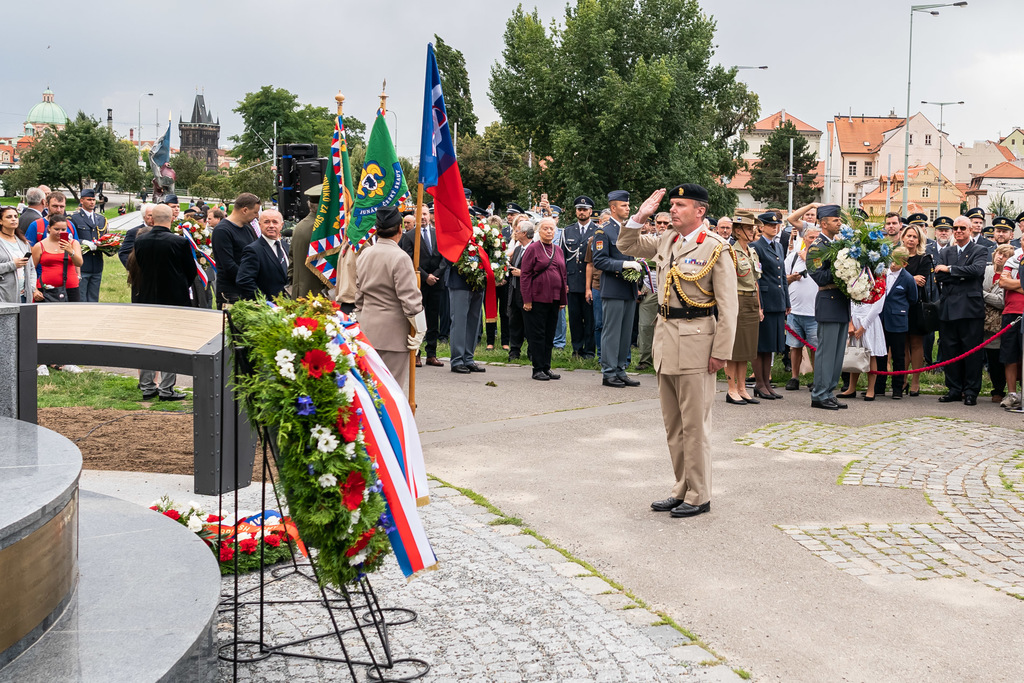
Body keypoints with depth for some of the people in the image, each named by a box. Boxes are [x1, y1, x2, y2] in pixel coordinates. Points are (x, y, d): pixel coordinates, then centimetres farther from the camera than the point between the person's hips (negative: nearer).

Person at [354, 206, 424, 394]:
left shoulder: (364, 255, 9)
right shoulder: (400, 258, -14)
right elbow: (410, 299, -15)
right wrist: (420, 329, -5)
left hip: (368, 330, 7)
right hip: (393, 332, -7)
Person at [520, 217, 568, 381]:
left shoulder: (558, 250, 13)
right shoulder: (533, 248, -5)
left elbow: (562, 274, 17)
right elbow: (525, 275, -7)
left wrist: (563, 299, 13)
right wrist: (527, 299, -13)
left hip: (554, 299, 6)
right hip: (537, 298, -6)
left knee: (550, 335, 9)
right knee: (537, 335, -1)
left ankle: (546, 367, 16)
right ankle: (538, 369, 4)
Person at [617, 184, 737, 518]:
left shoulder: (716, 248, -9)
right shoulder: (666, 241, 10)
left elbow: (728, 306, -11)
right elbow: (627, 245, 24)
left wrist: (721, 352, -15)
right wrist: (641, 216, 7)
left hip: (695, 342, -7)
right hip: (665, 337, 7)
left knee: (694, 425, -1)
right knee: (672, 424, 13)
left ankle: (699, 496, 9)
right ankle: (682, 490, 24)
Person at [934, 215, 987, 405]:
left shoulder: (980, 251, 6)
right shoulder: (946, 252, 17)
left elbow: (977, 270, -14)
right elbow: (939, 276, 3)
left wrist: (949, 269, -8)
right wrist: (962, 276, -9)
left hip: (970, 309, -4)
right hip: (948, 309, 4)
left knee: (972, 351, -2)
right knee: (950, 351, 6)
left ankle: (971, 392, 5)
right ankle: (954, 390, 15)